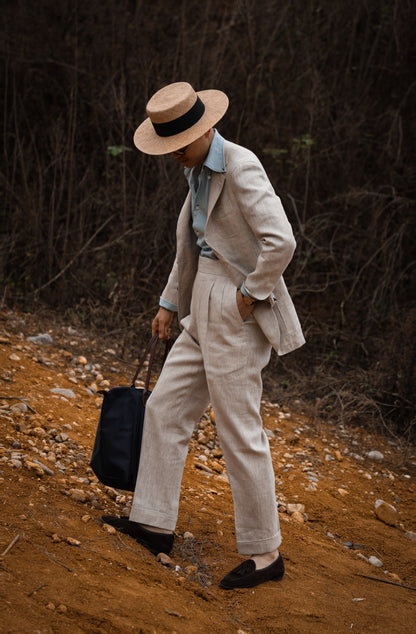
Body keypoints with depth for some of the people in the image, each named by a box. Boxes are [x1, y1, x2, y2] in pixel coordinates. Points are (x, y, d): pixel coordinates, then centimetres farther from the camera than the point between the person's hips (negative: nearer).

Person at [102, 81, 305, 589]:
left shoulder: (241, 167, -18)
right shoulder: (199, 171, 12)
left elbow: (281, 241, -28)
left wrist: (251, 293, -18)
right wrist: (169, 301, 25)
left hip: (237, 315, -10)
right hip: (204, 313, 10)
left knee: (239, 433, -3)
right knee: (164, 410, 13)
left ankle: (264, 552, 10)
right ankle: (154, 524, 23)